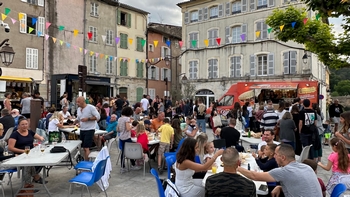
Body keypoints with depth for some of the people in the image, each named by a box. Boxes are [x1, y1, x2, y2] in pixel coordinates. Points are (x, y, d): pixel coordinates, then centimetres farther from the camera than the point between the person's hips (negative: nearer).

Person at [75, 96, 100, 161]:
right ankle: (85, 161, 20)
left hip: (89, 130, -7)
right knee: (84, 147, 10)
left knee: (86, 147, -9)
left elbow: (97, 117, -14)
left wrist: (87, 119, -20)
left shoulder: (91, 107, -12)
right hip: (82, 130, 7)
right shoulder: (78, 109, 11)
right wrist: (74, 122, 1)